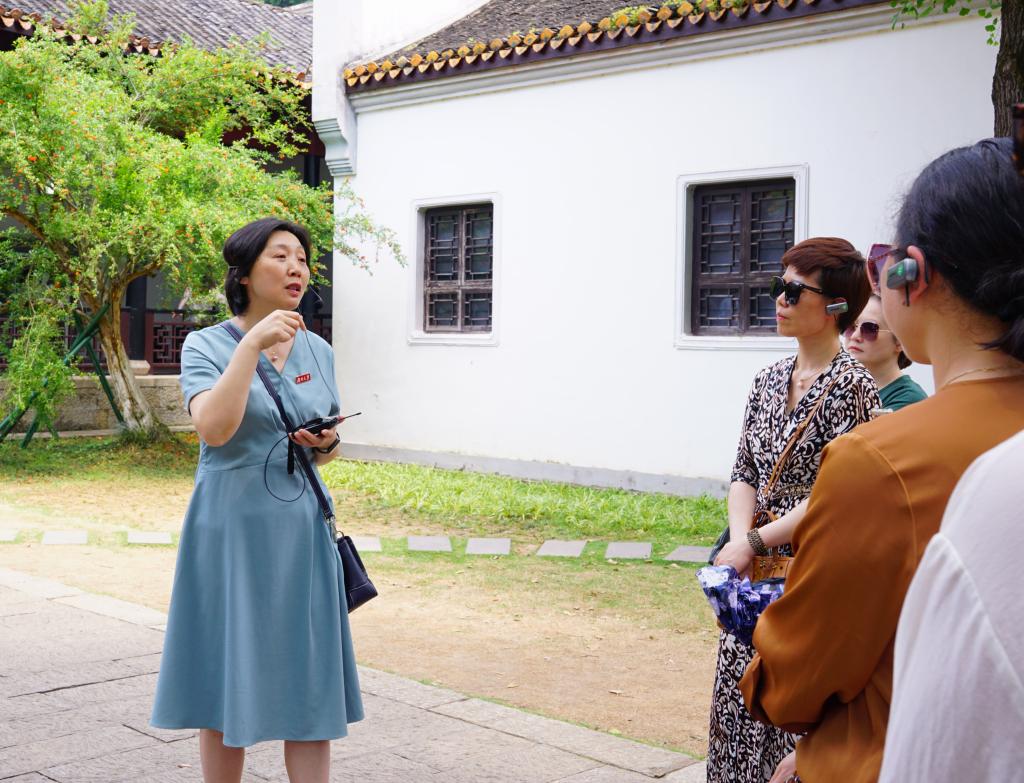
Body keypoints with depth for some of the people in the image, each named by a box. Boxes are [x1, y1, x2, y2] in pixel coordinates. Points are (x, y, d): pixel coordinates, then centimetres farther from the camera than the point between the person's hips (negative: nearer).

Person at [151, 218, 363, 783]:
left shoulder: (318, 351, 9)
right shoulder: (207, 345, -4)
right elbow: (214, 428, -23)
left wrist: (325, 445, -3)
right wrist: (252, 345, -23)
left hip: (301, 530, 4)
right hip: (232, 529, -4)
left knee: (310, 684, 3)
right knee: (227, 682, 5)